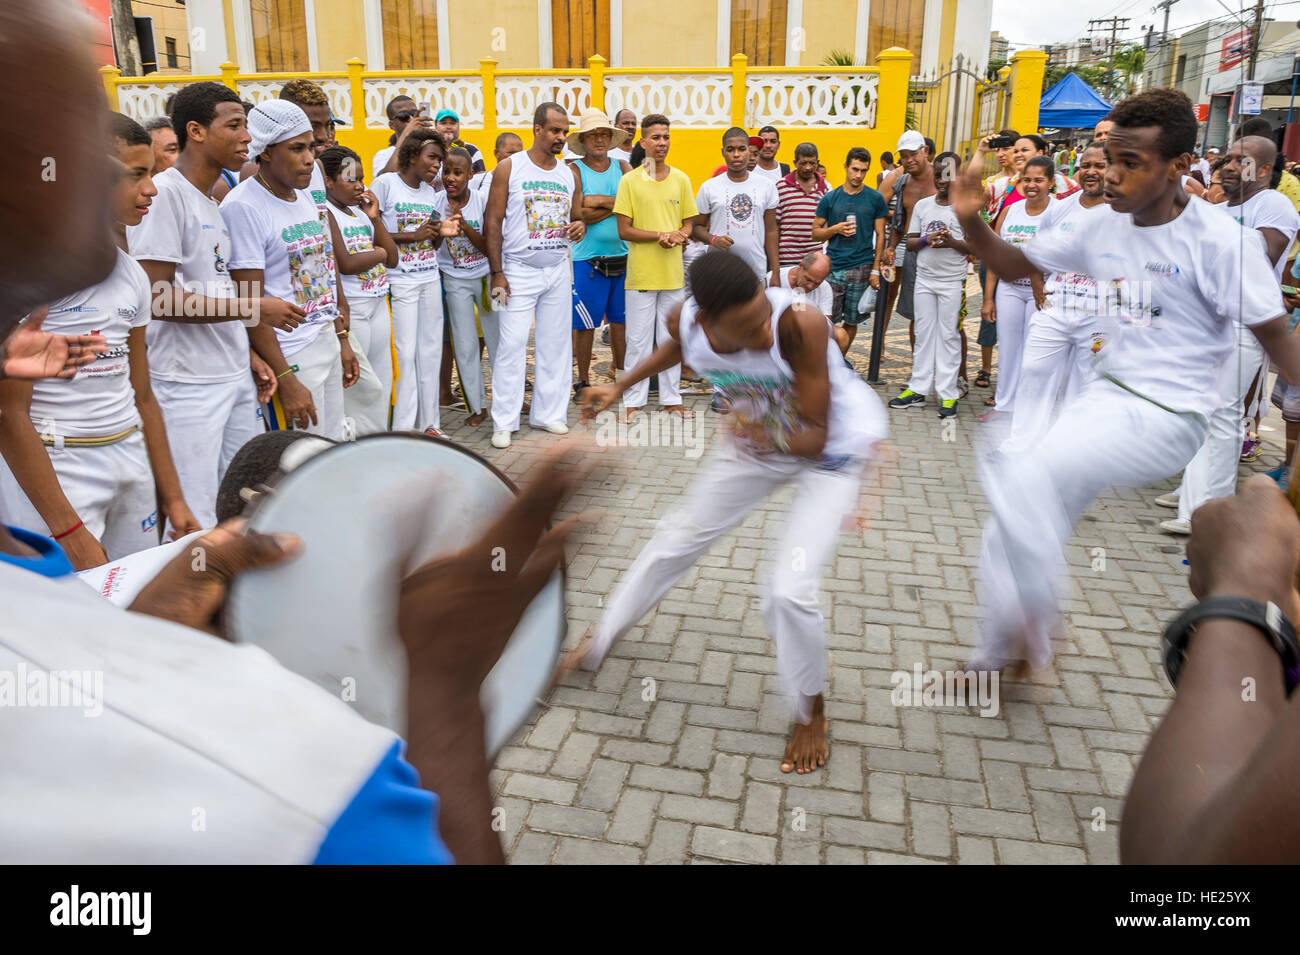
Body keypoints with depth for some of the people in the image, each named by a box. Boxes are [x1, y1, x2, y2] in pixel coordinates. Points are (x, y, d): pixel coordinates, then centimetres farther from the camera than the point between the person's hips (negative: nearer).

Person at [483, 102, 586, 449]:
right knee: (512, 345, -6)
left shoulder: (570, 173, 9)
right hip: (519, 271, -4)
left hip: (558, 270, 4)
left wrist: (579, 227, -8)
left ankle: (549, 413, 18)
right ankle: (504, 422, 2)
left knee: (555, 344, 7)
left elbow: (577, 217, 18)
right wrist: (497, 273, -11)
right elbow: (492, 222, -5)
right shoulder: (508, 168, -3)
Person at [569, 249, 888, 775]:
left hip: (833, 448, -5)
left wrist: (773, 436, -49)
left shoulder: (800, 323, -39)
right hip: (759, 442, 5)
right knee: (677, 539, 14)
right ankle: (599, 642, 37)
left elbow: (816, 436, -29)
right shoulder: (686, 321, -24)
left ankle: (811, 714, 13)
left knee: (790, 591, -17)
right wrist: (621, 386, 4)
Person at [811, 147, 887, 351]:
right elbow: (815, 233, 9)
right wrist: (836, 229, -11)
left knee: (852, 321, 7)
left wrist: (876, 270, -1)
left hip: (862, 268, 0)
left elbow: (880, 235, 6)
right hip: (833, 267, 0)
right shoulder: (829, 198, 5)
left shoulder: (875, 199, 4)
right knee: (827, 321, -5)